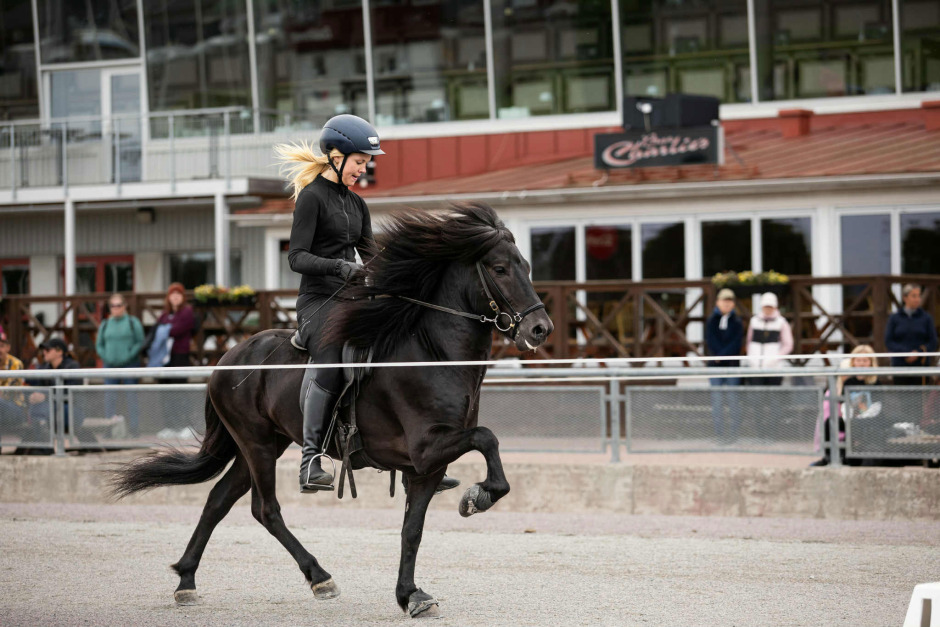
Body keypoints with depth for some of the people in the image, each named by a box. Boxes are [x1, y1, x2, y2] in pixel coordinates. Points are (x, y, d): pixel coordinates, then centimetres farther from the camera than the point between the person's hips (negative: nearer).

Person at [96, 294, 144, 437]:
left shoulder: (133, 322, 2)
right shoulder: (105, 325, 12)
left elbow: (140, 342, -2)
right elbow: (99, 345, 14)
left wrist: (129, 356, -12)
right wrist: (106, 357, -2)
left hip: (129, 365, -3)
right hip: (110, 365, 3)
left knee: (131, 396, -4)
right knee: (110, 397, -1)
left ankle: (134, 428, -1)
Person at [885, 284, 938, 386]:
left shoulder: (926, 318, 6)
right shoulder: (894, 318, 6)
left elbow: (933, 343, 3)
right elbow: (888, 342, 0)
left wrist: (918, 353, -13)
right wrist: (907, 353, -12)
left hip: (920, 365, 0)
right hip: (900, 365, 0)